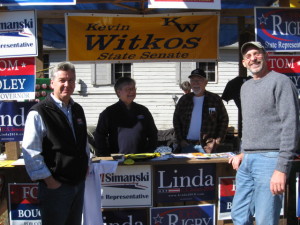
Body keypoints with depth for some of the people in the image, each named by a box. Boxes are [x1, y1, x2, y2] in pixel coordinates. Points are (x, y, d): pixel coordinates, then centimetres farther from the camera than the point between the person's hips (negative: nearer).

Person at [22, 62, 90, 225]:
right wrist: (49, 180, -15)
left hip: (79, 183, 7)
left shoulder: (77, 110, 9)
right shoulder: (39, 113, -13)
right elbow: (30, 152, -16)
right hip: (55, 186, -7)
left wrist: (86, 166, 11)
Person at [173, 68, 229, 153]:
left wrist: (217, 141, -4)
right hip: (187, 145, 3)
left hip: (206, 147, -2)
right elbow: (176, 120, 13)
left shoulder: (215, 99, 3)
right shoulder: (184, 99, 10)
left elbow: (224, 120, 4)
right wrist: (180, 140, 3)